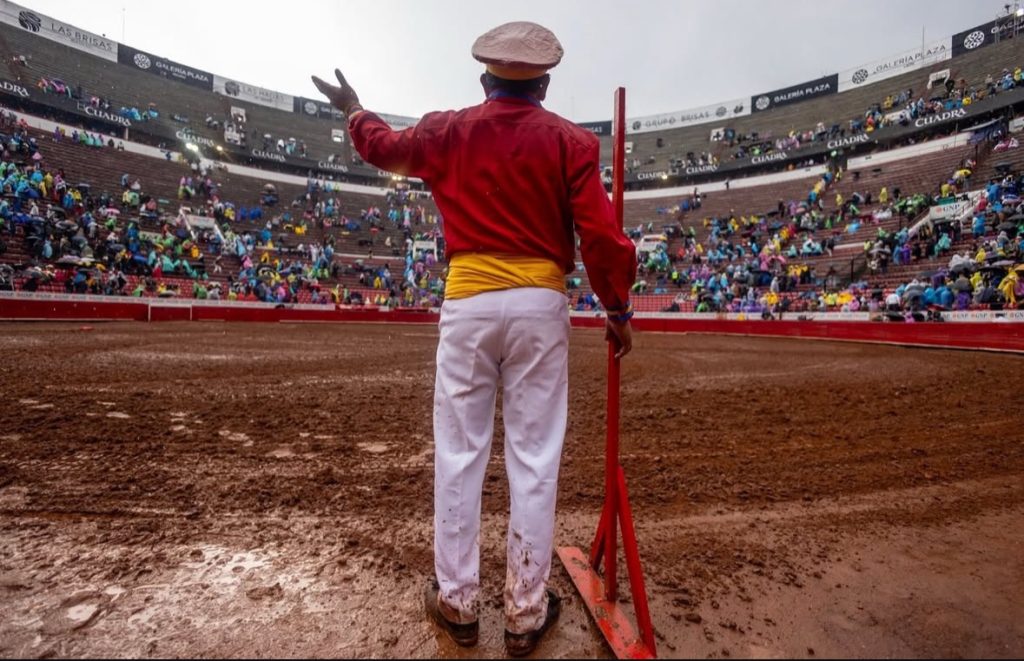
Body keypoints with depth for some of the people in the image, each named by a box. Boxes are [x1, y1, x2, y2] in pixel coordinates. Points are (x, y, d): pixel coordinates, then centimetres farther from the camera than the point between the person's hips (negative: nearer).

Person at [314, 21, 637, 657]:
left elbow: (383, 145, 28)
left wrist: (354, 109, 49)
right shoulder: (571, 140, 5)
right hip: (541, 304, 0)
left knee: (459, 455, 10)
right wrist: (618, 309, 8)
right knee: (534, 459, 6)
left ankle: (457, 601, 24)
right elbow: (602, 236, -4)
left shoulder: (448, 131, 10)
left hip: (468, 301, 1)